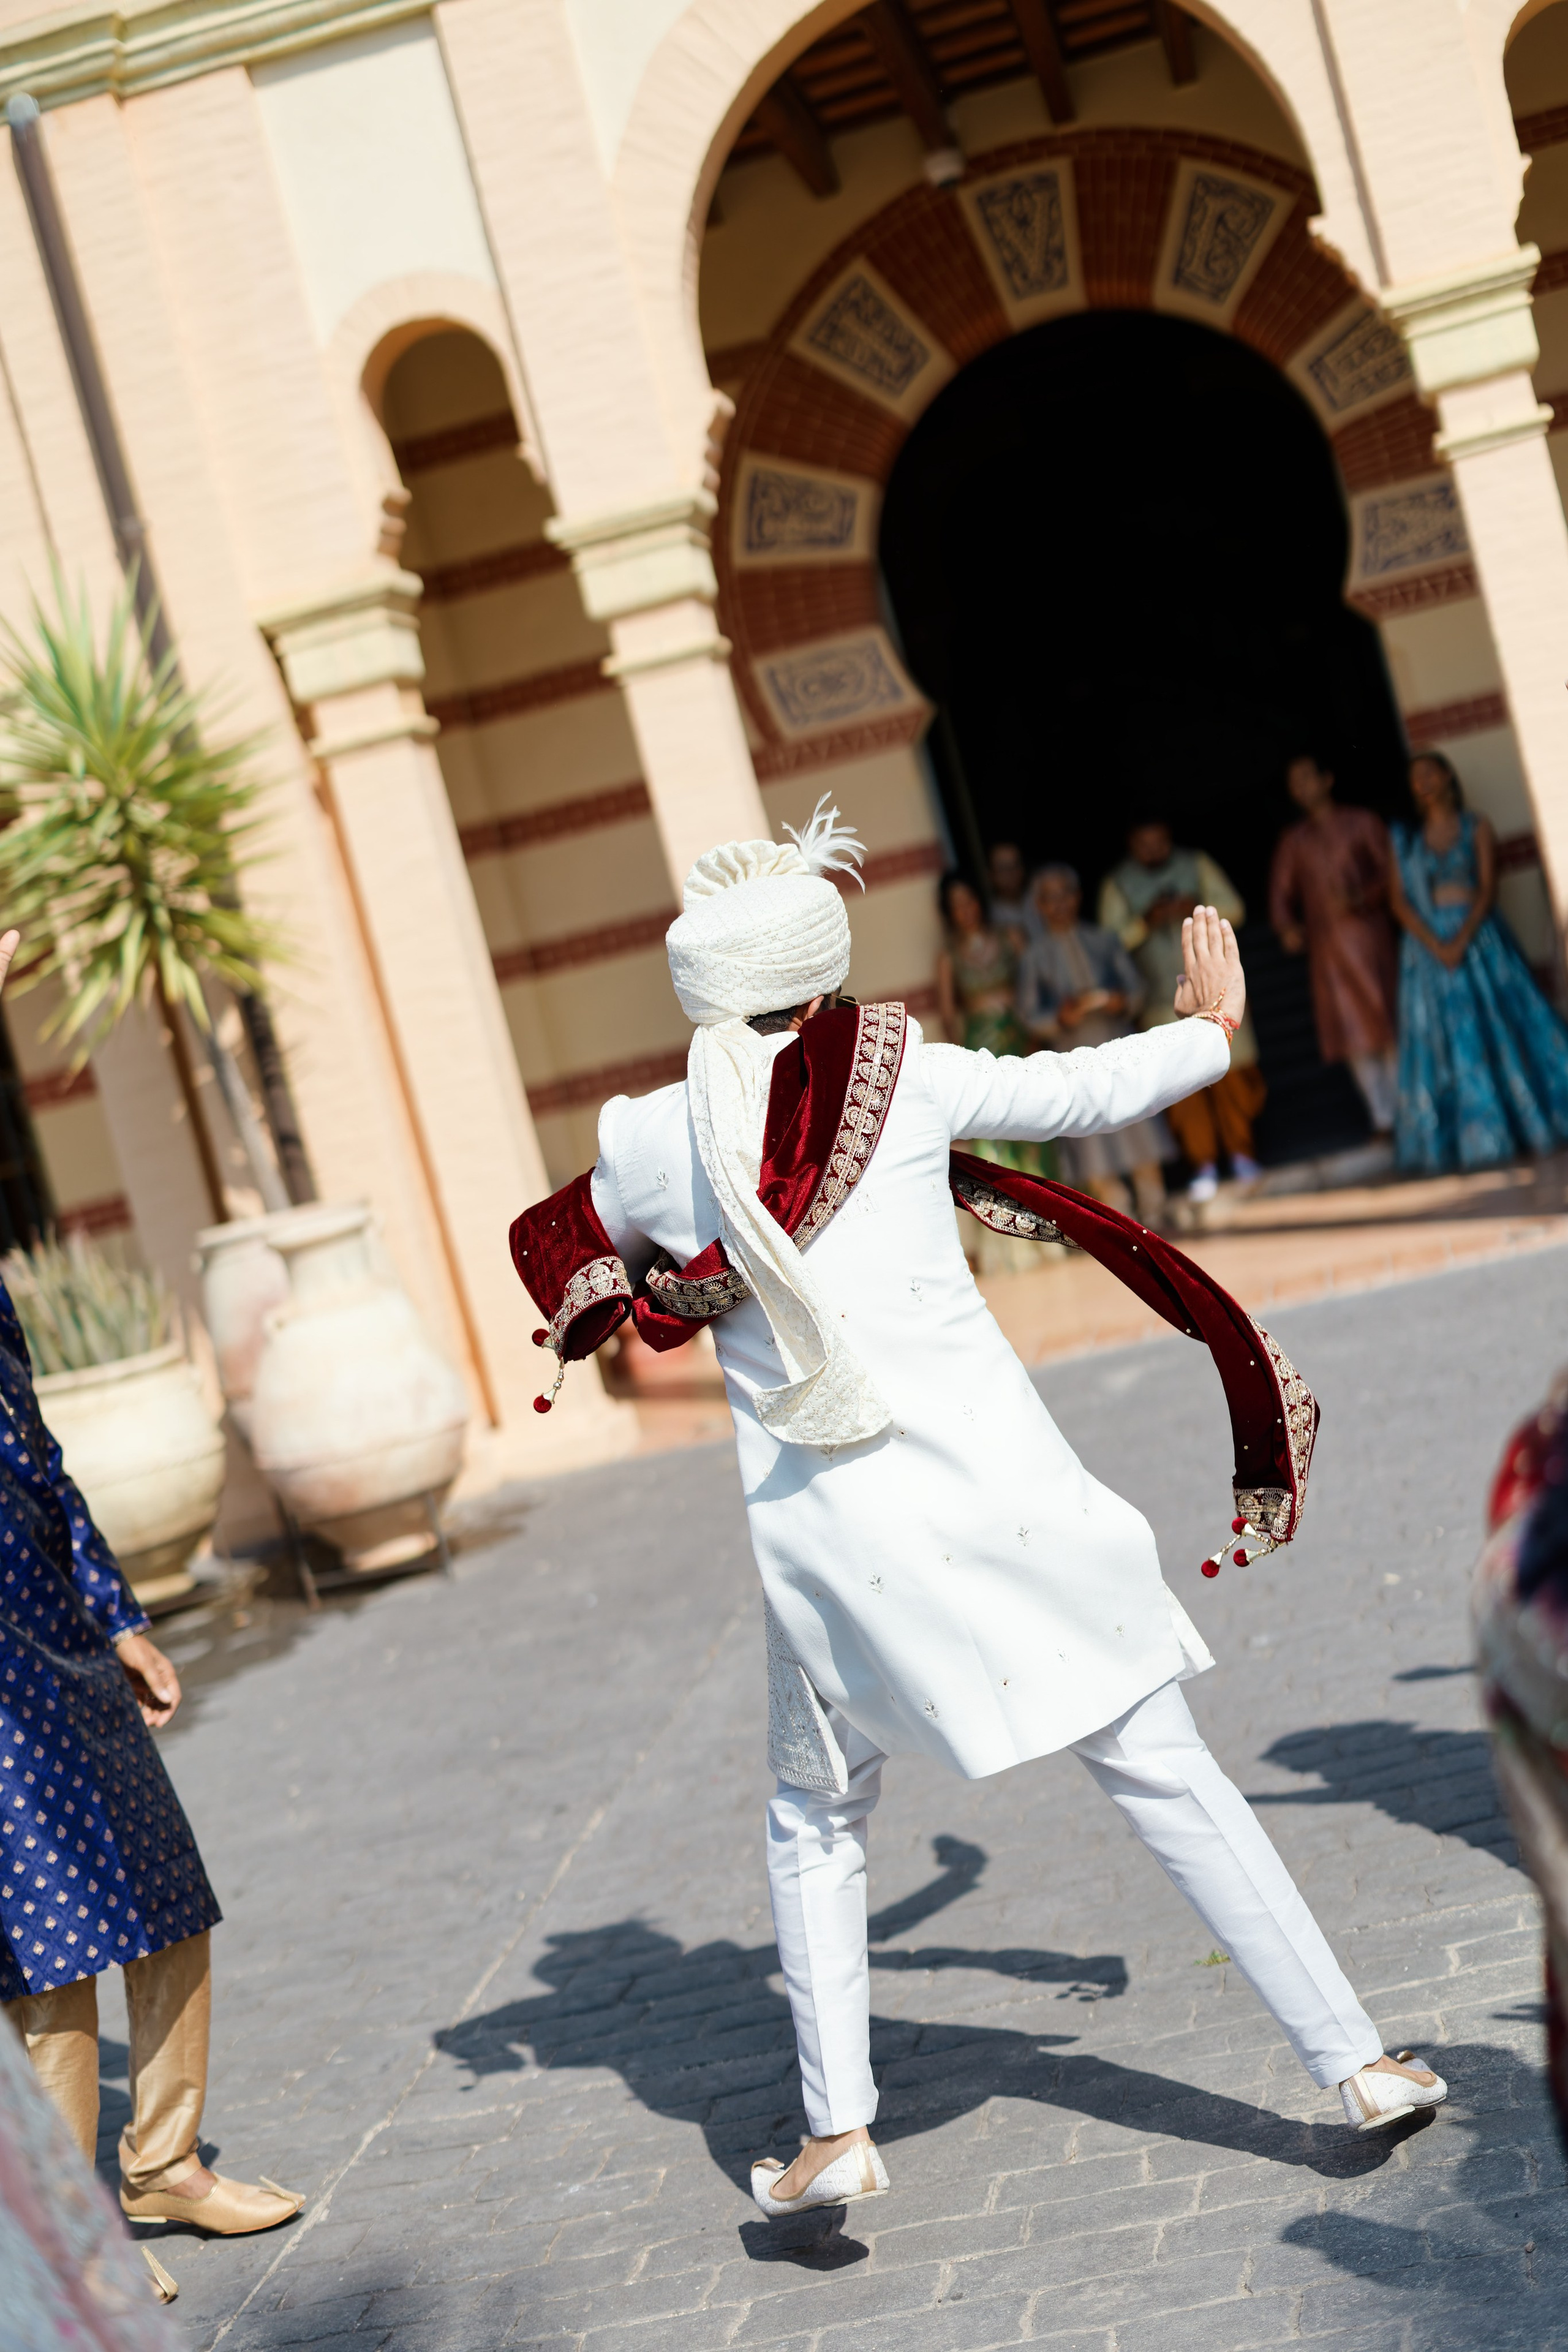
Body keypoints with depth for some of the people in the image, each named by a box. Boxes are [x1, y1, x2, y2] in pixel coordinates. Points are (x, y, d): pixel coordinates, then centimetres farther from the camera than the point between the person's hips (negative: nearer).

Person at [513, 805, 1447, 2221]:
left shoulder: (647, 1141, 0)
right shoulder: (908, 1078, -1)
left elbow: (589, 1271, 20)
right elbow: (1098, 1092, 12)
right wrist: (1214, 1025, 29)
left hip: (827, 1533, 0)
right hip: (1000, 1489, 0)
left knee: (814, 1821, 22)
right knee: (1164, 1772, 10)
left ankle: (838, 2130, 17)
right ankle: (1356, 2062, 15)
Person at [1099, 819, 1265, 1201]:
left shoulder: (1196, 865, 7)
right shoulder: (1117, 884, 4)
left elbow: (1234, 909, 4)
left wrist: (1197, 909, -15)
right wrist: (1145, 922, -17)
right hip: (1165, 1002, -1)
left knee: (1233, 1075, 0)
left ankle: (1241, 1155, 15)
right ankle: (1203, 1166, 1)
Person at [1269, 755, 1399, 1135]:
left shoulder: (1363, 824, 7)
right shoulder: (1294, 840, 15)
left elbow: (1390, 874, -1)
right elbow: (1281, 890, 9)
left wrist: (1360, 900, -18)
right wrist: (1287, 926, -10)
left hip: (1368, 933, -2)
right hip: (1326, 944, 3)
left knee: (1387, 1024, -3)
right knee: (1353, 1033, 0)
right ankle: (1382, 1117, 4)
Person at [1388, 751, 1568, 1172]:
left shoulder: (1475, 828, 6)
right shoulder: (1405, 840, 9)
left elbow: (1487, 889, -4)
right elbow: (1399, 901, 1)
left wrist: (1461, 941, -17)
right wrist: (1436, 946, -13)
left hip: (1478, 938, -1)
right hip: (1428, 945, 1)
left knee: (1500, 1028, -3)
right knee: (1441, 1041, -2)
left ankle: (1530, 1122, 5)